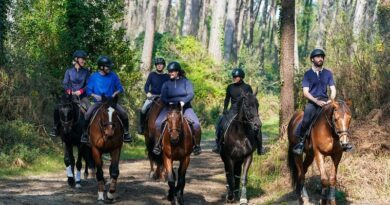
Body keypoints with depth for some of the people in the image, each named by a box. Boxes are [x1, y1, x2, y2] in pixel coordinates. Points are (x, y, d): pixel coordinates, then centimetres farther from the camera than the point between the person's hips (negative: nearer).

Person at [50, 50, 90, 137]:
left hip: (82, 96, 0)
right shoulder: (69, 71, 4)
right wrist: (69, 91, -19)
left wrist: (80, 91, -16)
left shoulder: (86, 72, 5)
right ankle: (55, 127, 3)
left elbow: (88, 85, 0)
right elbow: (65, 84, 0)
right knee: (57, 108, -17)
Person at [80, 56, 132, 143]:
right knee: (88, 114, -26)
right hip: (98, 102, -1)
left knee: (124, 113, -20)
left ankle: (126, 133, -1)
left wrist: (115, 93, -12)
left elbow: (120, 88, 7)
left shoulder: (113, 76, 2)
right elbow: (88, 91, 2)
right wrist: (95, 95, -17)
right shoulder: (94, 77, -1)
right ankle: (85, 134, -8)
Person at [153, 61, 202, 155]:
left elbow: (191, 94, -7)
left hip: (185, 107, -1)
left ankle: (196, 145, -4)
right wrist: (169, 102, -19)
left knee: (196, 124, -23)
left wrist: (184, 101, -26)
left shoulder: (185, 82, 5)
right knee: (158, 123, -24)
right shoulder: (166, 84, 10)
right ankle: (158, 144, -9)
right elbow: (163, 98, 2)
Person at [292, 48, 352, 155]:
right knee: (306, 120, -27)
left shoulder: (328, 73, 11)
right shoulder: (308, 74, 2)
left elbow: (333, 89, 7)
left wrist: (331, 100, -13)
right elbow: (305, 92, -5)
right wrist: (316, 101, -19)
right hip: (312, 101, -3)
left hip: (325, 101, 3)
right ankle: (301, 142, -12)